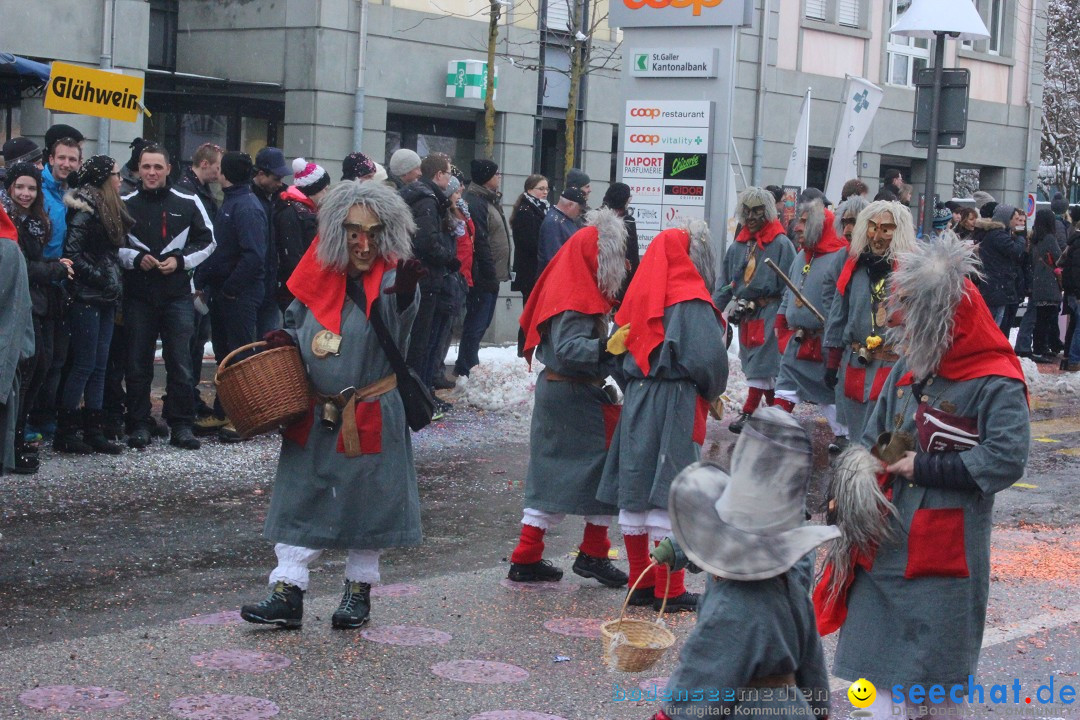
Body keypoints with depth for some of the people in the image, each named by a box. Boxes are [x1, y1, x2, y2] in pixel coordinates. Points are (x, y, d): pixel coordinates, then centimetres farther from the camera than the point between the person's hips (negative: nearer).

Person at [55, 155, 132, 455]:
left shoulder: (109, 209, 15)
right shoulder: (85, 211, -13)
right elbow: (72, 254, -19)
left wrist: (114, 284, 10)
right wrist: (99, 278, -15)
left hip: (105, 299, 9)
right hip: (86, 298, -9)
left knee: (98, 366, 9)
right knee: (84, 365, -6)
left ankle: (94, 431, 12)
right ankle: (64, 433, 0)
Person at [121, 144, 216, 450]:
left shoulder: (188, 204, 4)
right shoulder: (125, 204, 4)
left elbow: (207, 241, 9)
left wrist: (180, 260, -6)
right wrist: (135, 258, -9)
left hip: (177, 295, 0)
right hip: (138, 295, 1)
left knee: (180, 362, -1)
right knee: (138, 362, 4)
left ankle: (181, 425, 5)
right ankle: (140, 425, 11)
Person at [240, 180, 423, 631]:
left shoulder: (390, 278, -14)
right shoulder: (318, 276, 0)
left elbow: (397, 323, -38)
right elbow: (298, 322, 19)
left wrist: (403, 292, -61)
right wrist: (287, 339, -4)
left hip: (371, 417, -3)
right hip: (314, 417, 4)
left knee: (366, 500, 9)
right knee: (301, 500, 4)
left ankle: (358, 591, 25)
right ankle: (287, 595, 9)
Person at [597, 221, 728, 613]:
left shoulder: (642, 294, 7)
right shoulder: (691, 302, -12)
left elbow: (622, 349, 10)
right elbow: (709, 359, -18)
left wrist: (638, 384, 16)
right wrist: (712, 391, 1)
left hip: (636, 400, 7)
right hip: (676, 405, -7)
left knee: (634, 490, 10)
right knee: (671, 493, -2)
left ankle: (641, 583, 18)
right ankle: (669, 591, 3)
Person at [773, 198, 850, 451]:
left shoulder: (840, 256, -14)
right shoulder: (801, 257, 13)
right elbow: (789, 295, 22)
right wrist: (780, 324, 14)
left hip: (824, 343, -7)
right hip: (796, 340, 8)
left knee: (831, 391, 6)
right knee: (786, 387, 7)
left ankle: (843, 433, 22)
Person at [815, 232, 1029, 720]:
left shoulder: (997, 384, -13)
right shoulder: (909, 370, 8)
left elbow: (1006, 460, -22)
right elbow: (875, 433, 18)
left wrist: (924, 468, -17)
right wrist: (861, 464, -5)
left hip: (943, 553, -7)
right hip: (885, 542, 7)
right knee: (884, 664, 14)